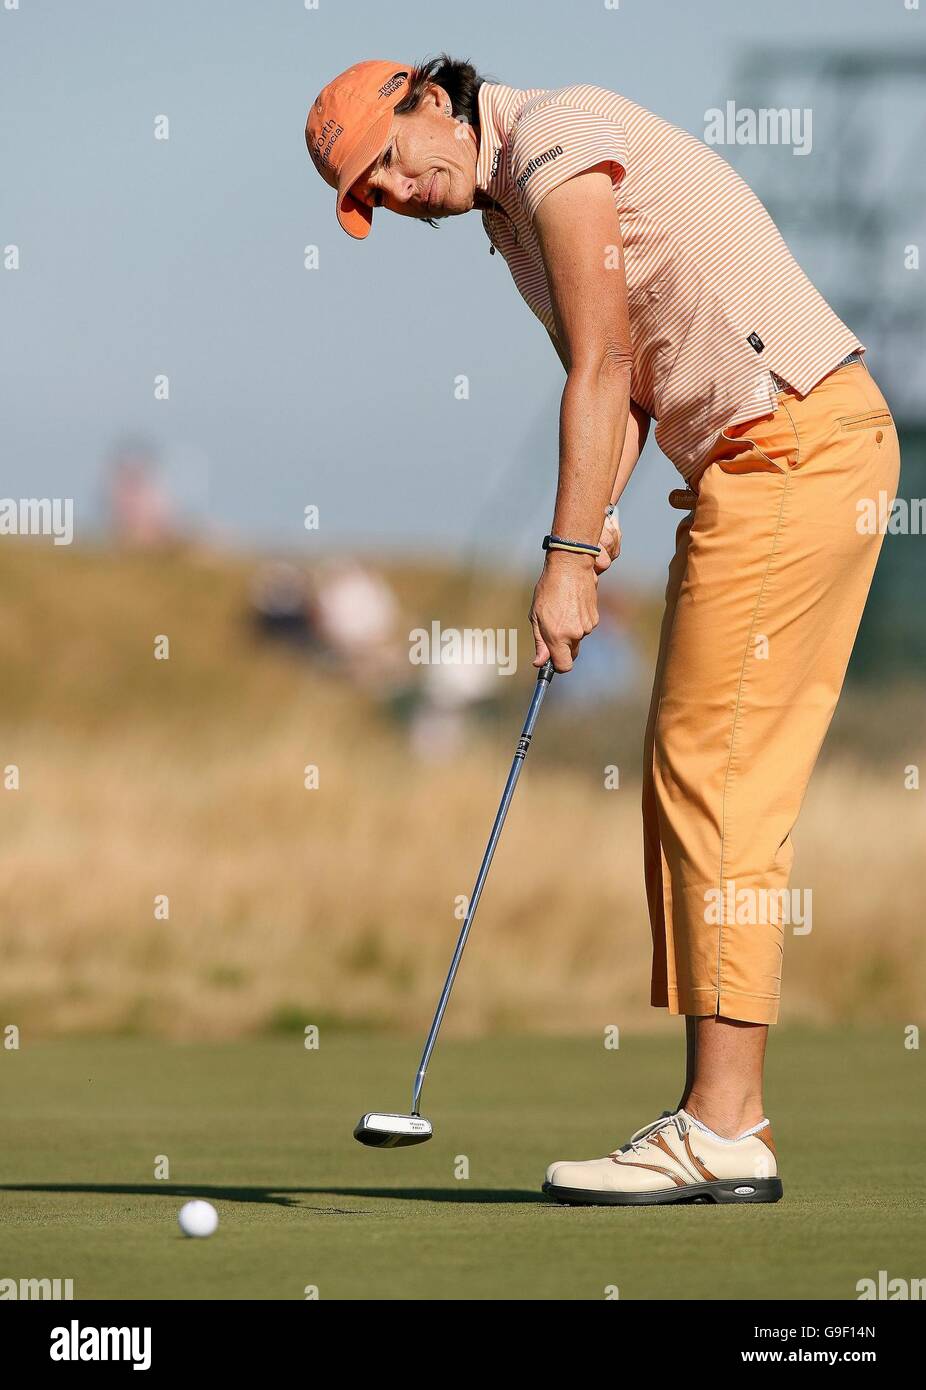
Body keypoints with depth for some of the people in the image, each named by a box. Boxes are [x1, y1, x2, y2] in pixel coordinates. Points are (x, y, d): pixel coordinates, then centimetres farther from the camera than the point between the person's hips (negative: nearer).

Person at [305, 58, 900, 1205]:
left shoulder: (555, 138, -9)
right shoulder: (508, 210, 20)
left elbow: (602, 369, -13)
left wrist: (566, 557, -13)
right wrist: (594, 520, -2)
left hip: (793, 442, -10)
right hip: (750, 464, 10)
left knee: (715, 775, -12)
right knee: (694, 777, 8)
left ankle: (722, 1130, -14)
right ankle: (726, 1115, 8)